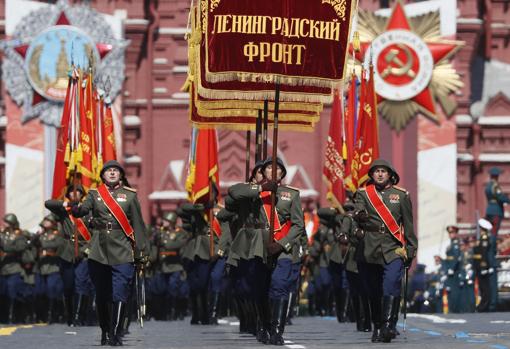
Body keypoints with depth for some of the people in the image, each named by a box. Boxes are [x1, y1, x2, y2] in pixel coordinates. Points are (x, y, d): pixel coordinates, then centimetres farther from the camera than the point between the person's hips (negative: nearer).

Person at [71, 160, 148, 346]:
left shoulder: (130, 195, 7)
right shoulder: (95, 194, 9)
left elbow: (138, 224, 6)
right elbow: (82, 210, -8)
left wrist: (141, 251, 2)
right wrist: (74, 207, -32)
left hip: (122, 253, -2)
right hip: (99, 252, 2)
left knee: (120, 295, -10)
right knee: (101, 295, 8)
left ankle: (115, 335, -9)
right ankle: (105, 332, 20)